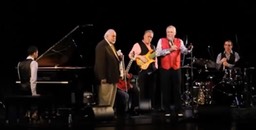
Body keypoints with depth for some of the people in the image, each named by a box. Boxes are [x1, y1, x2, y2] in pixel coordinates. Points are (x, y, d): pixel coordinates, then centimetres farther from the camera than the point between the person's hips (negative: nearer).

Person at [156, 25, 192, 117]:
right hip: (165, 69, -1)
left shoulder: (179, 41, 6)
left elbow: (184, 51, -11)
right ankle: (167, 111, 11)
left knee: (177, 89, 3)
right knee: (166, 90, 4)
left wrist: (189, 49, -33)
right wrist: (169, 49, -19)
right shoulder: (161, 41, 2)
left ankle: (178, 110, 9)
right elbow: (158, 53, -11)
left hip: (176, 68, 1)